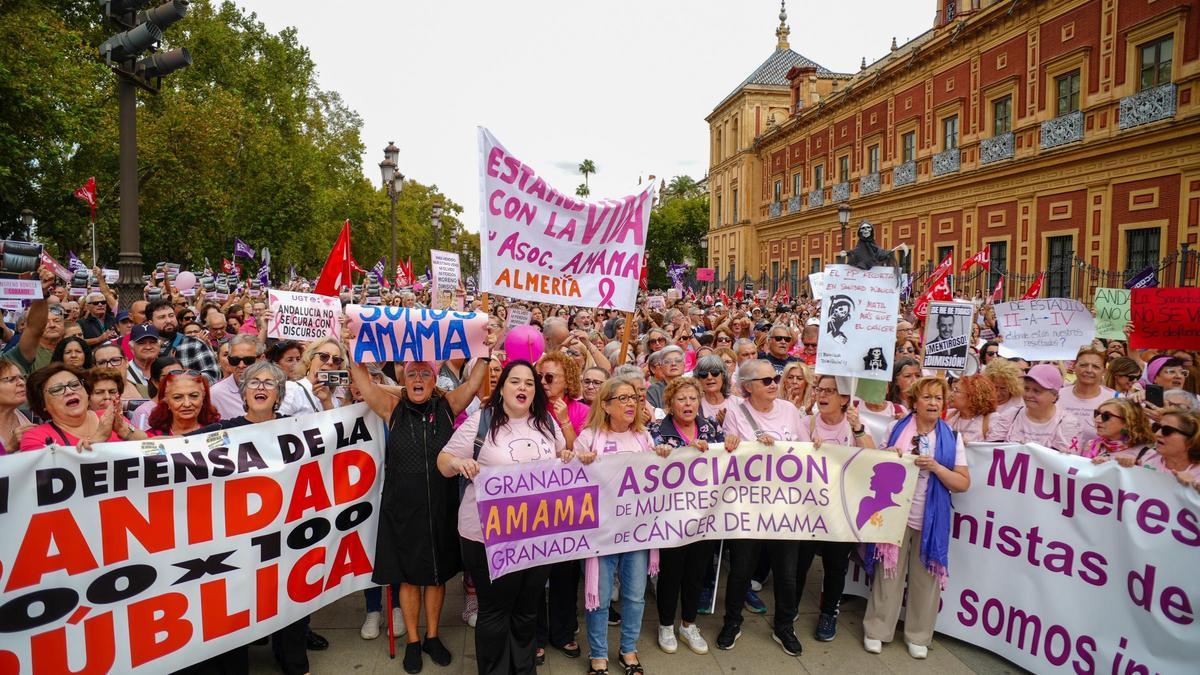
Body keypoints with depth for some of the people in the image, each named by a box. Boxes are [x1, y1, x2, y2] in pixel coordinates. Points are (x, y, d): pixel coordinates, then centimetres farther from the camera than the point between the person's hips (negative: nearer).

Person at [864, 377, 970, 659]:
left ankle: (918, 635, 25)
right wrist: (886, 457, -10)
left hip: (930, 519, 0)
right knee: (888, 573, 6)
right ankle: (876, 630, 19)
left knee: (926, 577, 8)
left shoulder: (951, 438, -1)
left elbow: (963, 483, -3)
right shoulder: (896, 429, 1)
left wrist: (935, 467, -18)